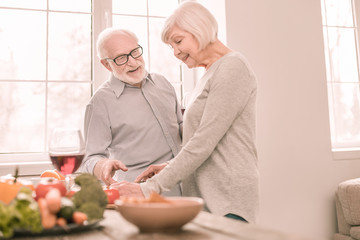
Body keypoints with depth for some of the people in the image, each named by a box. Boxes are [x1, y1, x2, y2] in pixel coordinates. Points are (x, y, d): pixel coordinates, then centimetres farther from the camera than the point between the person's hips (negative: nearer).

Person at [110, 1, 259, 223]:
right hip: (202, 197, 8)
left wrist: (149, 189, -16)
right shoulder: (210, 74, 17)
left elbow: (203, 143, -18)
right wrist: (170, 167, 7)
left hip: (227, 201, -8)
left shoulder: (233, 67, -11)